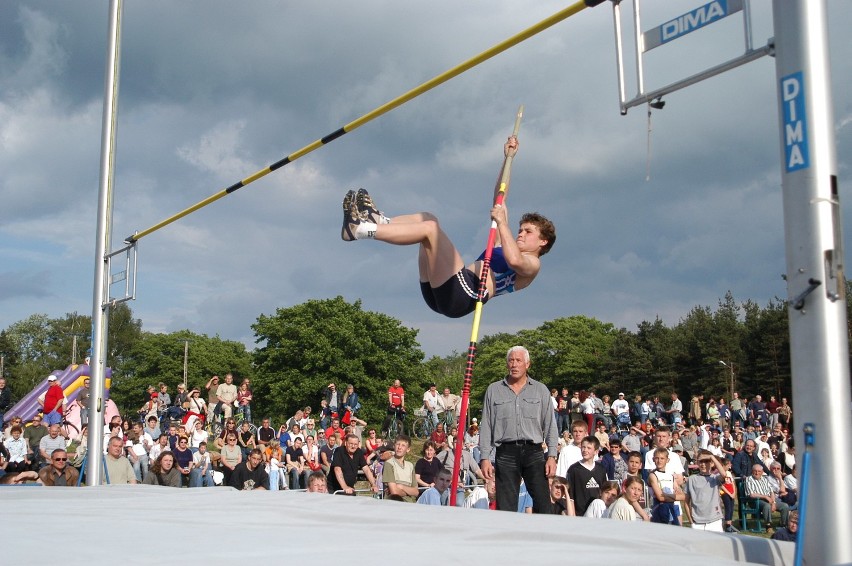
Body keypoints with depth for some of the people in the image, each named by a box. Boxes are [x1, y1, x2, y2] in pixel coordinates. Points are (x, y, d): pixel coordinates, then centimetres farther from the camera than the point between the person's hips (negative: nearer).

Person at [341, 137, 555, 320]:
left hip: (464, 294, -9)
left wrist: (502, 222, -9)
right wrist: (508, 159, 32)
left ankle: (360, 230, -27)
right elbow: (499, 200, 35)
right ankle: (380, 221, -13)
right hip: (439, 294, 9)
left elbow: (514, 260, -18)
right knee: (429, 218, 9)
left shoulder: (532, 264, 11)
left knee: (429, 228, -22)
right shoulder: (503, 247, 34)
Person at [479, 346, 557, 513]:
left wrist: (552, 456, -1)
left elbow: (550, 425, 9)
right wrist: (485, 458, 1)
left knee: (543, 503, -7)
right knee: (505, 506, 0)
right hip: (506, 453, 0)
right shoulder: (493, 390, 12)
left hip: (533, 452, 0)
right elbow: (485, 426, 9)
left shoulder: (541, 390, 12)